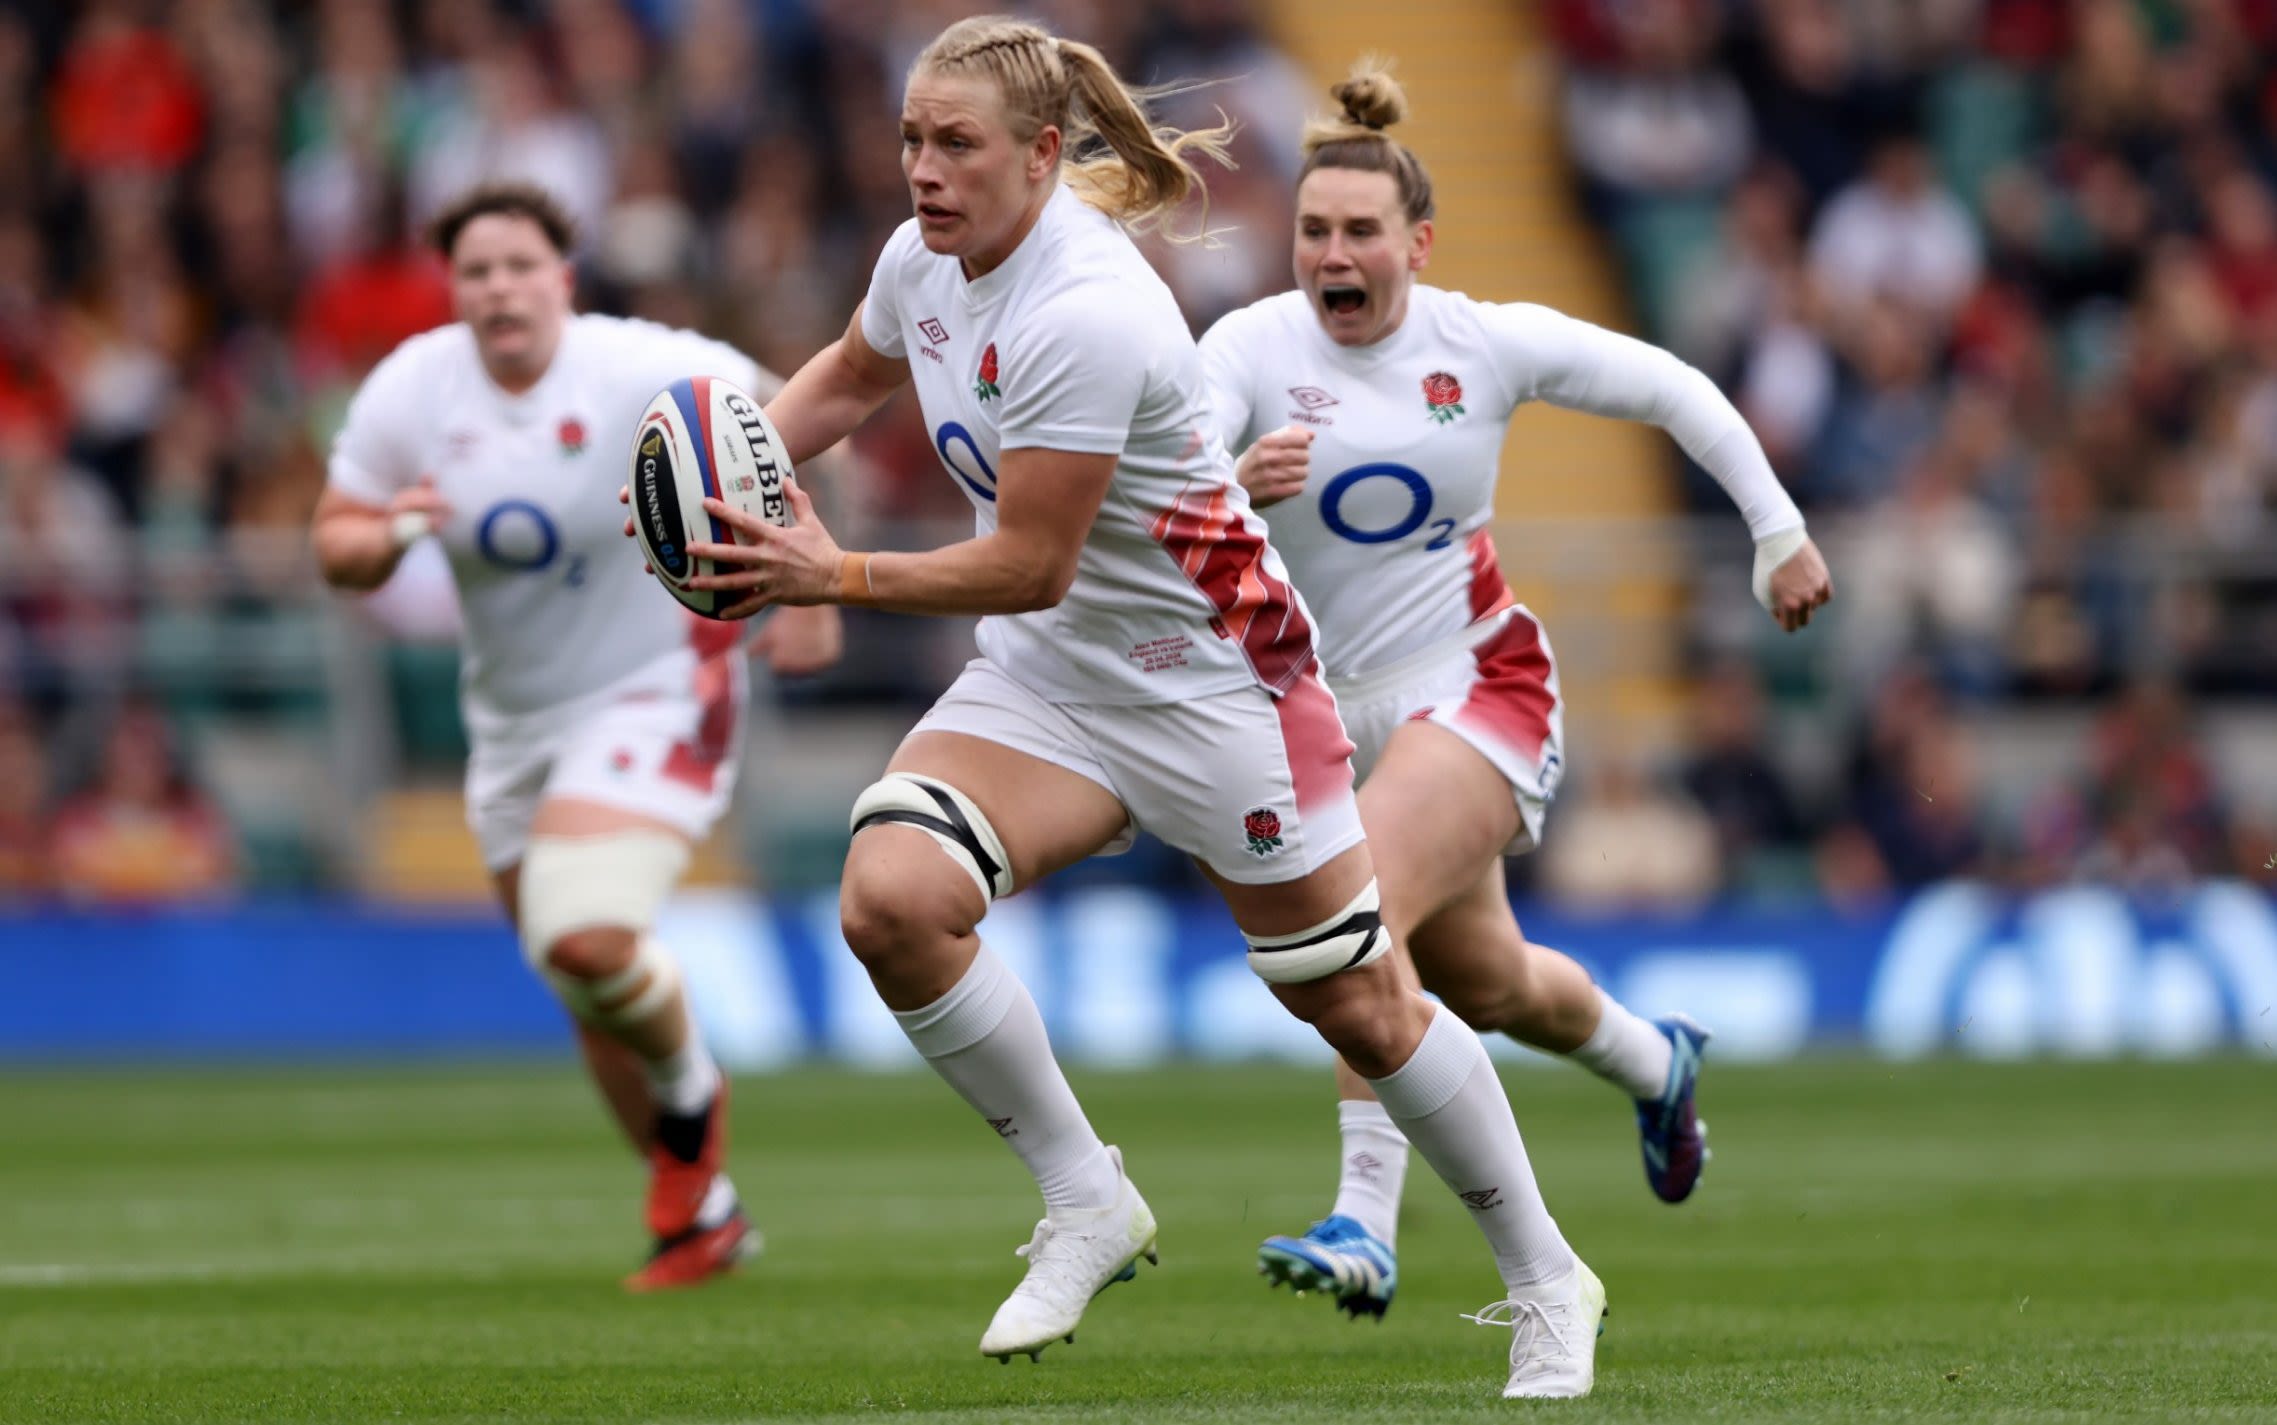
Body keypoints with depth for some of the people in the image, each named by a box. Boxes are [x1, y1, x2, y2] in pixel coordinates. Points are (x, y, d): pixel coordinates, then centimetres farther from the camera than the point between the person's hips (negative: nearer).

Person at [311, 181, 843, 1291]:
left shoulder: (645, 374, -18)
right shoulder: (409, 391, -7)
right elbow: (335, 542, 2)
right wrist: (391, 534, -21)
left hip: (655, 696, -5)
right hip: (513, 726, 6)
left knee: (585, 938, -26)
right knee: (588, 998, 11)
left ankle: (688, 1086, 7)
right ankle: (700, 1211, 29)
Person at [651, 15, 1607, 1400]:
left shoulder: (1085, 318, -29)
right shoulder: (925, 259, -4)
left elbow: (1030, 566, -26)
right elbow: (848, 375, 19)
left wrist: (836, 577, -21)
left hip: (1210, 673, -7)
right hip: (1046, 674, 7)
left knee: (1357, 1001, 3)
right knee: (890, 896, -19)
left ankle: (1546, 1284, 23)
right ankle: (1087, 1205, -2)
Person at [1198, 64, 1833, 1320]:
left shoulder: (1487, 342, -10)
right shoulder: (1252, 347, -12)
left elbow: (1670, 389, 4)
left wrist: (1779, 532, 6)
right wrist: (1229, 485, -50)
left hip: (1477, 686, -3)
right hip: (1334, 708, 3)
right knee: (1486, 988, 20)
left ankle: (1365, 1229, -32)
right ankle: (1655, 1063, 54)